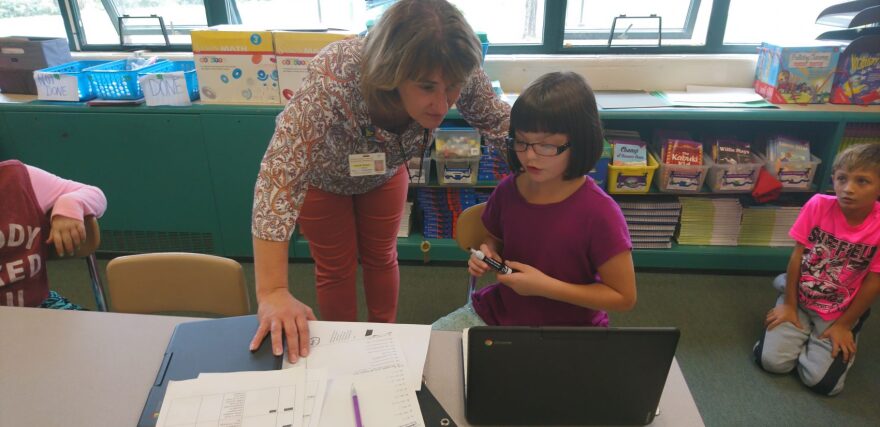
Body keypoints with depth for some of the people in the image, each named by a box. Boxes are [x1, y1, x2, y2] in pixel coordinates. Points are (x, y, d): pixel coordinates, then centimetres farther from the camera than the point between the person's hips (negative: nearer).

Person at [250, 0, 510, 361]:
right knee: (336, 267, 12)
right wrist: (272, 292, -51)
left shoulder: (457, 75, -34)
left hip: (385, 170, 3)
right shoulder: (334, 77, -46)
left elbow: (499, 121, -16)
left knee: (381, 256, 19)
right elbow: (280, 175, -48)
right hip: (321, 174, -3)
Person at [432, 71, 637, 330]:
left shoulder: (599, 212, -22)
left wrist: (544, 285, -22)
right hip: (498, 312, 4)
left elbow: (624, 297, -15)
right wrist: (488, 255, -9)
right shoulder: (507, 190, -7)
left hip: (568, 329, -3)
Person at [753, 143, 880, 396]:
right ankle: (804, 331, 20)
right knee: (771, 361, -11)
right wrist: (789, 305, -5)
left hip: (839, 312, -1)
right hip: (800, 299, 1)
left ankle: (844, 339, 20)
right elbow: (798, 255, -10)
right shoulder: (818, 205, -18)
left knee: (822, 381, -11)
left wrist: (844, 325, -7)